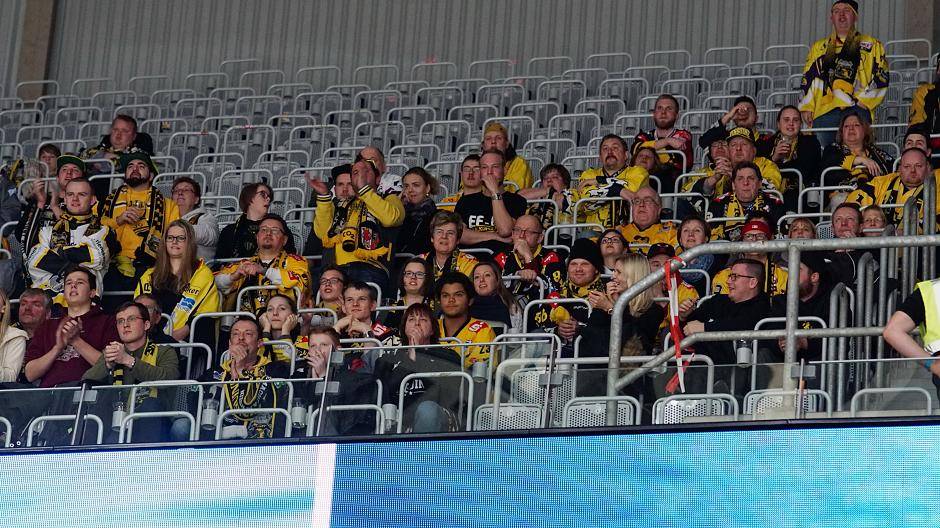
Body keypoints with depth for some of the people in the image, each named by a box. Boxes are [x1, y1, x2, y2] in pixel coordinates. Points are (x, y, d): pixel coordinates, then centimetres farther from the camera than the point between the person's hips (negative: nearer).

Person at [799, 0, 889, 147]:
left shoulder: (871, 45, 17)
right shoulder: (819, 47, 26)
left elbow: (880, 78, 7)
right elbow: (808, 78, 22)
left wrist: (863, 100, -7)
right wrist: (807, 107, 8)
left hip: (857, 110, -3)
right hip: (824, 110, 3)